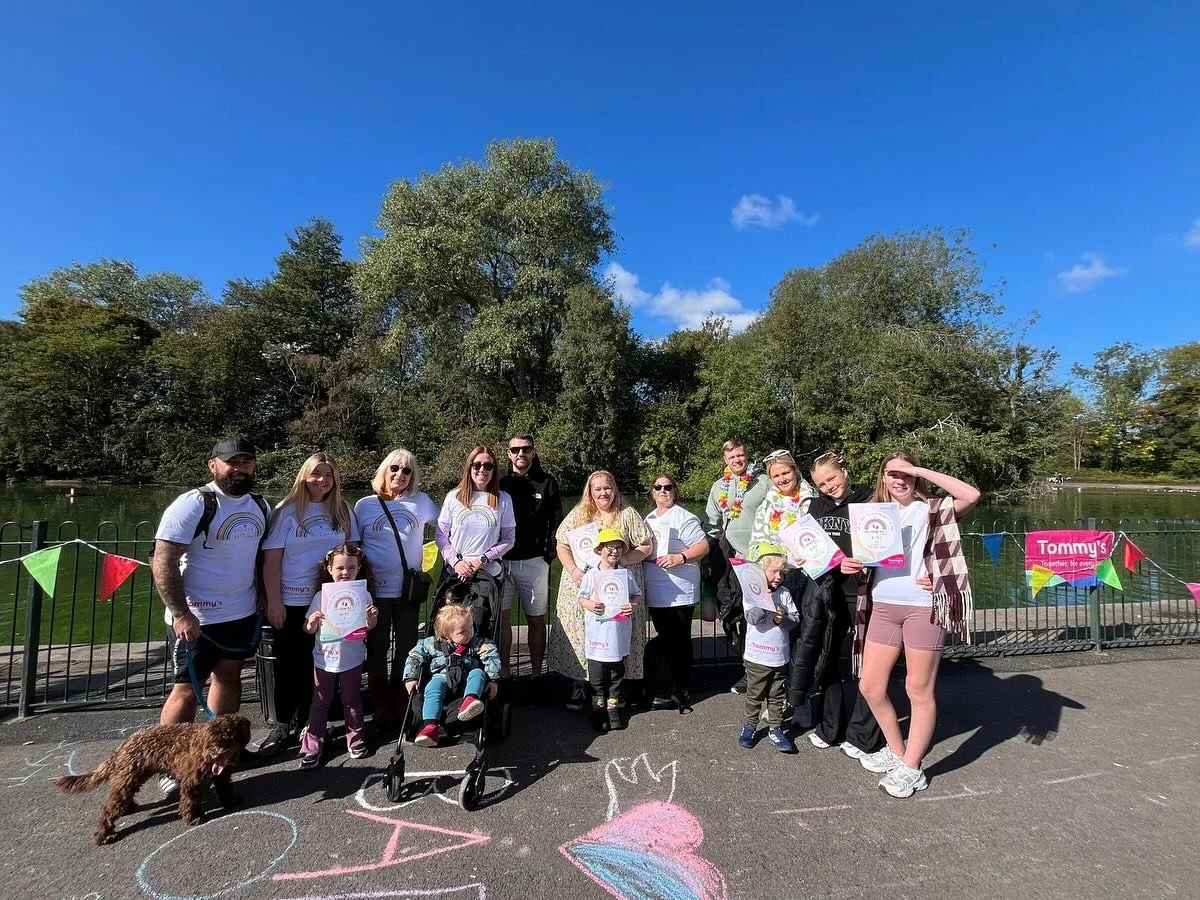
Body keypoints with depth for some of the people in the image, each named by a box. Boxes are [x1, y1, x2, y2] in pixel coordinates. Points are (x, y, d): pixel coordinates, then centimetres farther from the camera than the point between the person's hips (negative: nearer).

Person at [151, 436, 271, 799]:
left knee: (229, 676, 16)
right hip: (196, 618, -6)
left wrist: (261, 595, 9)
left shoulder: (260, 506, 4)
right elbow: (163, 562, -19)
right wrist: (180, 614, -23)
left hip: (243, 613, 6)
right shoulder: (193, 505, -17)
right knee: (188, 688, 4)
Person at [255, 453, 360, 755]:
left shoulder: (343, 511, 4)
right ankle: (282, 724, 24)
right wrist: (274, 601, -9)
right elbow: (272, 558, -6)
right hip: (292, 601, -2)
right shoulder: (287, 510, -4)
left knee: (317, 662, 9)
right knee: (288, 662, 8)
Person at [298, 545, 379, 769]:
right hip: (324, 658, 1)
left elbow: (368, 627, 1)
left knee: (352, 700, 14)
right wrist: (312, 624, -22)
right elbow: (309, 629, 0)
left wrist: (372, 618, -21)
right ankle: (312, 746, 22)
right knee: (320, 702, 12)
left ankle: (356, 739, 30)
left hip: (352, 659, 0)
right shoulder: (321, 596, -6)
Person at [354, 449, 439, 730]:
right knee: (377, 649, 8)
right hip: (376, 589, -1)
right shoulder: (364, 505, 0)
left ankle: (402, 706, 26)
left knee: (406, 649, 10)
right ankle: (380, 709, 23)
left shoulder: (421, 501, 2)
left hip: (409, 589, 1)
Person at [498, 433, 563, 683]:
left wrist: (549, 554, -4)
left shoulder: (546, 482, 4)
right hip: (501, 561, 1)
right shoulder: (499, 482, 5)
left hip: (535, 562, 0)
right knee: (502, 617, 3)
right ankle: (503, 673, 14)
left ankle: (536, 673, 18)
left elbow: (556, 521, 3)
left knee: (536, 619, 8)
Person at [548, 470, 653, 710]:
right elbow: (562, 545, 7)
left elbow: (646, 546, 3)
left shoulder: (628, 514, 5)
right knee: (579, 632, 0)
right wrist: (573, 570, -9)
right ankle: (579, 685, 15)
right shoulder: (578, 515, 9)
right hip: (582, 587, 1)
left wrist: (625, 559, -13)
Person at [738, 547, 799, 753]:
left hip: (780, 657, 3)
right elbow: (752, 619, -22)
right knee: (754, 695, 12)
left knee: (777, 696, 14)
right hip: (757, 657, -3)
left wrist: (783, 619, -19)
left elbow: (795, 619, 0)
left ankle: (775, 728, 27)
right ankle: (750, 725, 29)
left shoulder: (784, 593, 0)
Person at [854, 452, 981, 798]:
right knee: (870, 686, 10)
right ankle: (896, 751, 32)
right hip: (883, 607, 5)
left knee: (919, 690, 6)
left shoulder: (930, 509, 0)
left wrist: (920, 470, -13)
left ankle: (911, 769, 22)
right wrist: (850, 564, -5)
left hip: (923, 607, -5)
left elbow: (972, 495, -18)